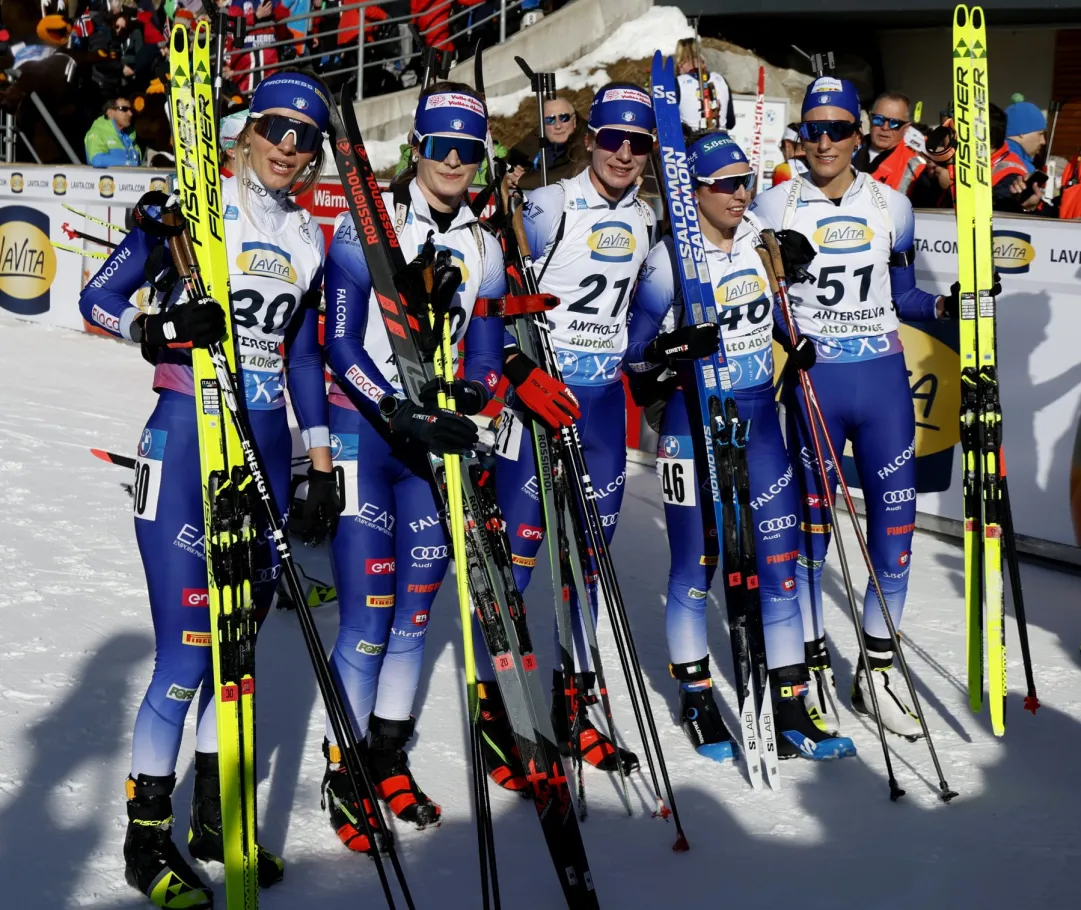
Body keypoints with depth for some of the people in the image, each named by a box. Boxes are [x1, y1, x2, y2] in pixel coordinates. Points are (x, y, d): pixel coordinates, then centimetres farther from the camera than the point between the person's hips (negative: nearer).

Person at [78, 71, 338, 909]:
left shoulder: (309, 240, 12)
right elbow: (98, 300, -5)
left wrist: (322, 464, 15)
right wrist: (159, 328, -26)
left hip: (267, 449, 6)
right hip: (187, 440, -6)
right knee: (189, 653, -8)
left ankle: (214, 818, 25)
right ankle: (148, 836, 8)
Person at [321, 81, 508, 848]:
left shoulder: (484, 248, 8)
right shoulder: (368, 223, -7)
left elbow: (487, 359, 9)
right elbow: (341, 345, -12)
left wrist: (469, 403, -13)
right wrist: (402, 415, -23)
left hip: (434, 446, 5)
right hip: (363, 436, -5)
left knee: (414, 611, 10)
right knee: (367, 620, -7)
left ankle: (389, 761, 25)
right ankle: (344, 774, 9)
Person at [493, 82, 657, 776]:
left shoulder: (645, 222, 10)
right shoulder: (548, 208, -10)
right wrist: (521, 372, -24)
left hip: (603, 398, 6)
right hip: (538, 391, -6)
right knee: (518, 542, -6)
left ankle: (571, 706, 21)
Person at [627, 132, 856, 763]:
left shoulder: (764, 242, 4)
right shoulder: (670, 259, -12)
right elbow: (634, 353, -10)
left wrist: (802, 344, 5)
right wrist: (681, 343, -26)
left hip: (760, 415, 5)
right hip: (694, 422, -5)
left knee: (780, 560, 4)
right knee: (695, 567, 5)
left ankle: (790, 708, 11)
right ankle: (697, 702, 22)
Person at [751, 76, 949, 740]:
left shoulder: (891, 205, 6)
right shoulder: (775, 208, -2)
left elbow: (900, 293, 14)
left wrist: (946, 306, -5)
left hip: (883, 380, 3)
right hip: (811, 381, -2)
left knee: (895, 523, 3)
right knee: (811, 524, 3)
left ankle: (879, 667, 18)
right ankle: (814, 666, 18)